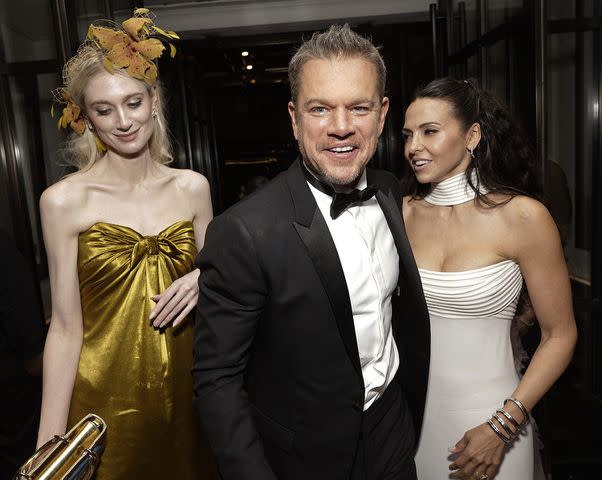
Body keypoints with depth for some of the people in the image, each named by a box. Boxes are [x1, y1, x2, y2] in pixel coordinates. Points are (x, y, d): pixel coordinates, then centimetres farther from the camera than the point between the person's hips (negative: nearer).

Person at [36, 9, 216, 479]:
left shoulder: (192, 187, -2)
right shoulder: (64, 200, -10)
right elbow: (66, 327, -8)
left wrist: (204, 280, -14)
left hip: (187, 388, 3)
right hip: (106, 395, -2)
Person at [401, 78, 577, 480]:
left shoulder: (521, 216, -15)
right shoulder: (404, 212, -5)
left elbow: (560, 336, -8)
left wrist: (503, 426, -14)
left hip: (484, 416, -3)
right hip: (412, 408, 4)